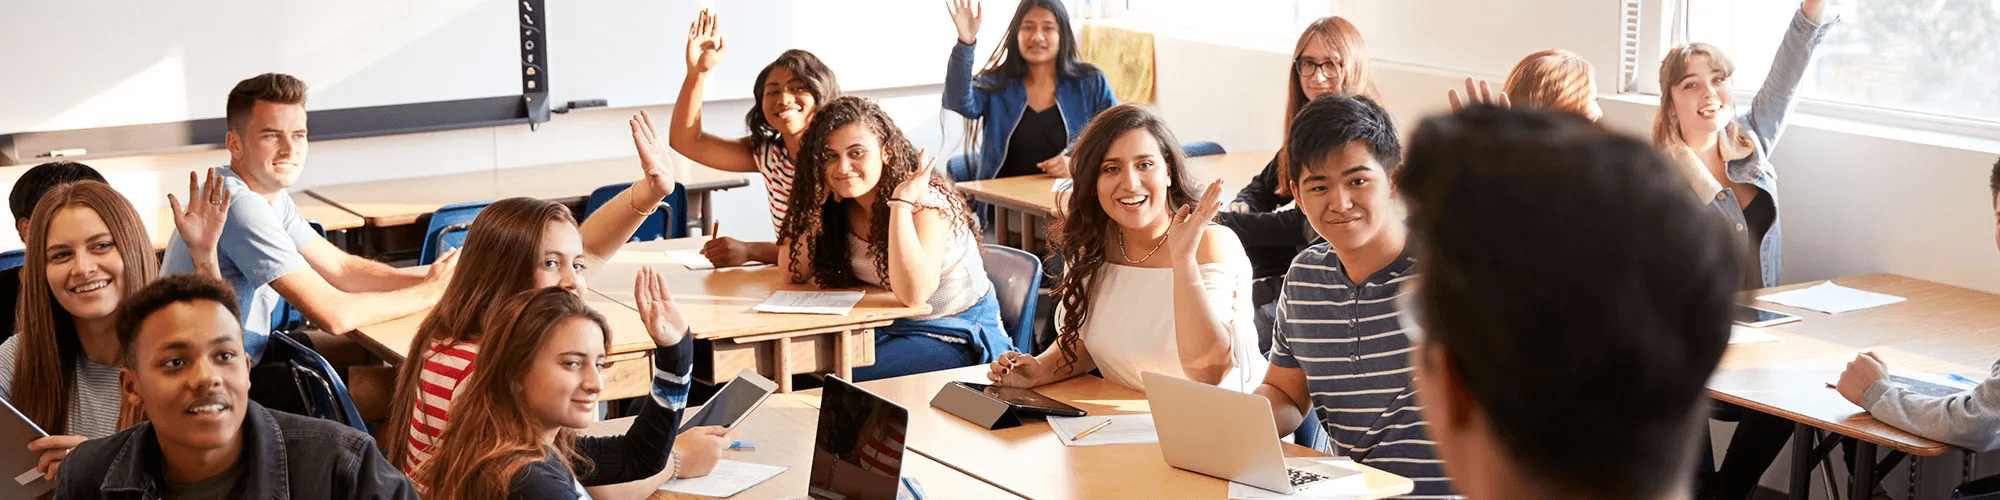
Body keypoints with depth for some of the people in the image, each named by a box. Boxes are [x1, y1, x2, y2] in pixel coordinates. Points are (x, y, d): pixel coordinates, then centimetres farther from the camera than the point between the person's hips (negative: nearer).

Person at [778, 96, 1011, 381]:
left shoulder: (925, 201, -21)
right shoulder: (840, 206, -1)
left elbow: (912, 294, -33)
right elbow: (795, 272, -3)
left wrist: (901, 202, -33)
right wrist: (816, 201, -12)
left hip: (956, 338, -6)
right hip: (885, 329, 6)